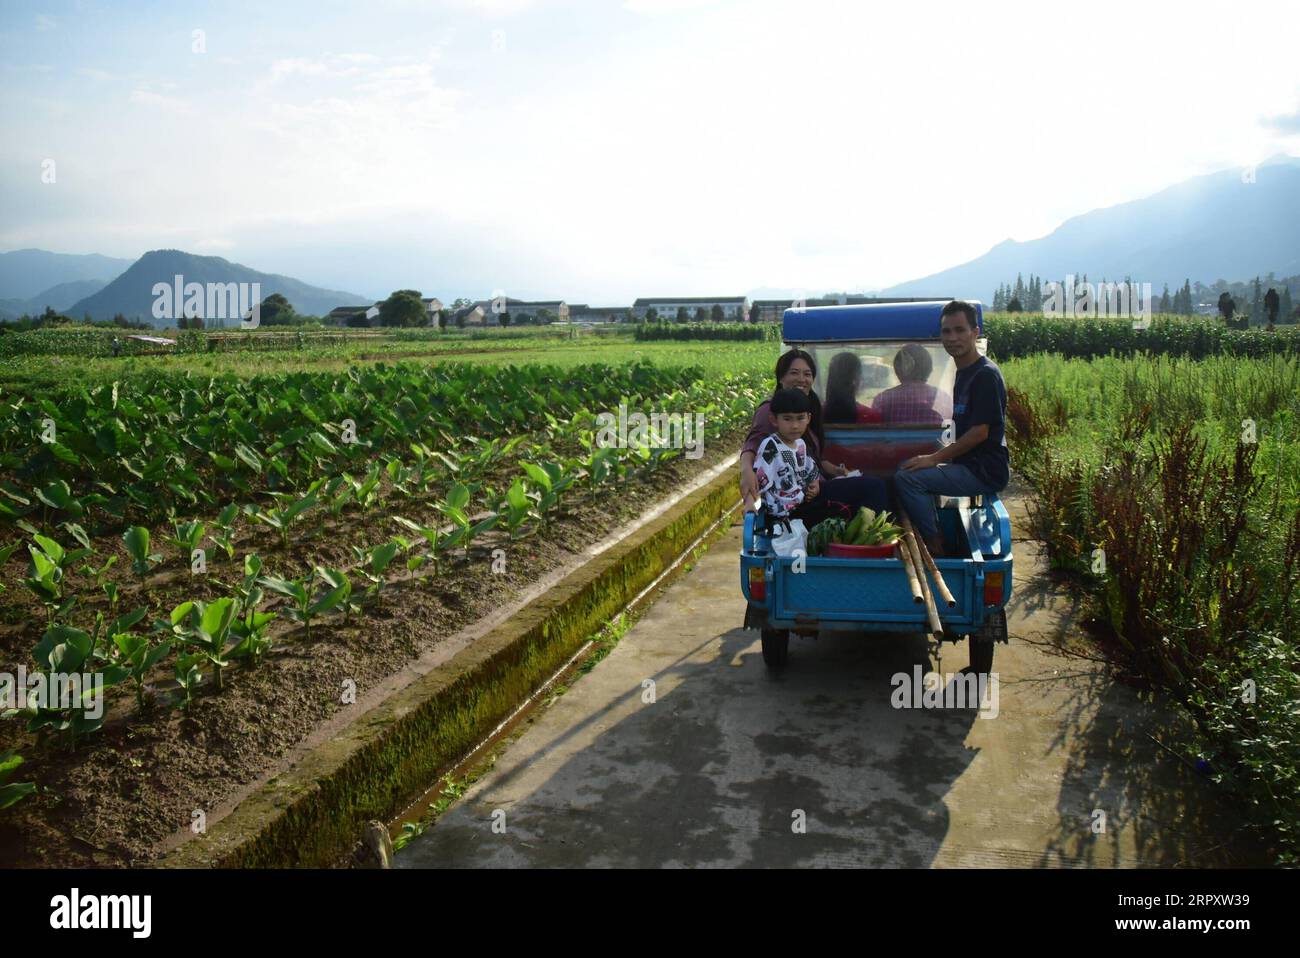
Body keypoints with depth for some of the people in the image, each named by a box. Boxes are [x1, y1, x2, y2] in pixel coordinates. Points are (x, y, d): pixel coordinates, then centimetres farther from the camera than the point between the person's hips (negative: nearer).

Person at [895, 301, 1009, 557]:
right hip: (968, 464, 10)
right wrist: (936, 457, 10)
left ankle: (936, 546, -9)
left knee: (907, 478, -20)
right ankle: (931, 538, 13)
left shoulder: (986, 375, -15)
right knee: (906, 467, 16)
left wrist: (934, 458, -15)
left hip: (986, 471, -10)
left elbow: (980, 432, -20)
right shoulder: (963, 373, 15)